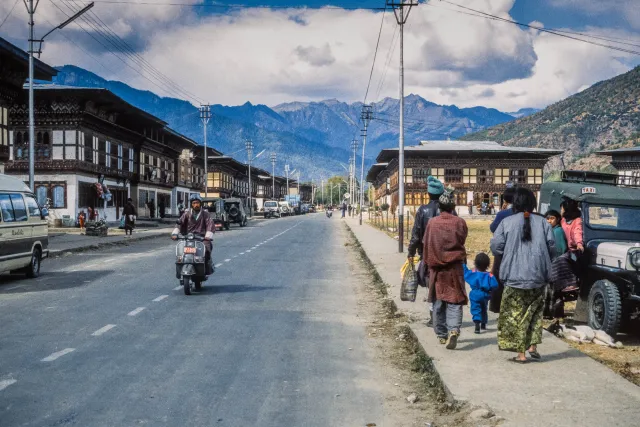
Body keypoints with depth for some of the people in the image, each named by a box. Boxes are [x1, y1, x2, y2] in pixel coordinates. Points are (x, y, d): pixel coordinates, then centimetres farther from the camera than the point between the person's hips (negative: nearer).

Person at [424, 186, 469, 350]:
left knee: (438, 303, 12)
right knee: (454, 302, 1)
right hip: (455, 268, -1)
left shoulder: (432, 223, -5)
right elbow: (463, 241, 8)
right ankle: (454, 330, -19)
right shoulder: (459, 222, -6)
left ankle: (441, 335, 20)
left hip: (437, 268, 1)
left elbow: (426, 246, 3)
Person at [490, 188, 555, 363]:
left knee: (516, 314, 4)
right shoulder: (542, 222, 1)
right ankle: (533, 346, 16)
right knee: (535, 311, 20)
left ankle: (521, 353, 4)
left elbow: (495, 246, -6)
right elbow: (552, 246, 0)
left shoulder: (507, 222, -4)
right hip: (538, 276, 2)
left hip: (515, 276, -2)